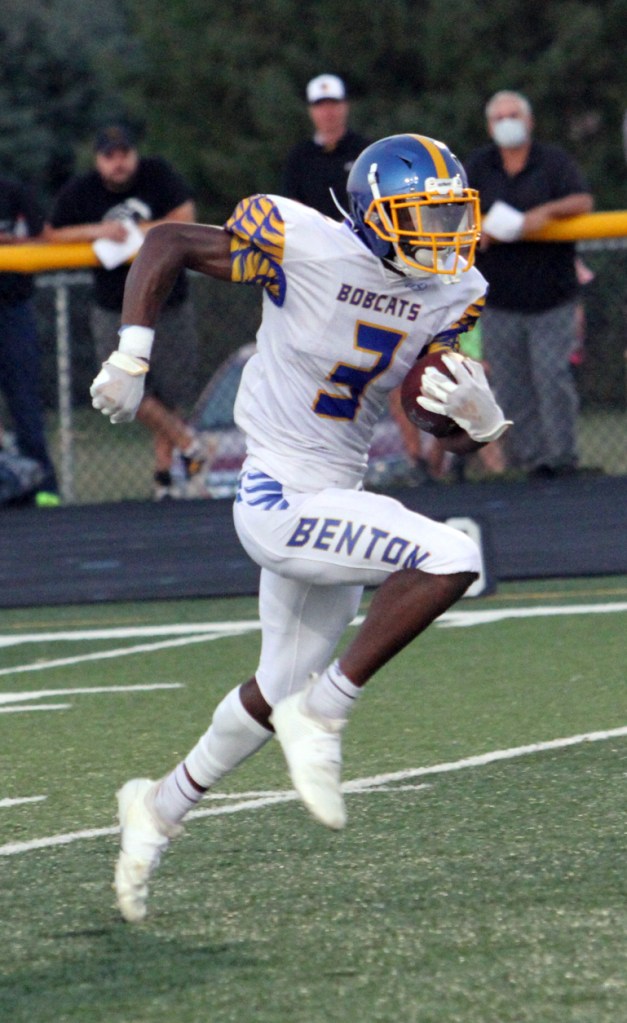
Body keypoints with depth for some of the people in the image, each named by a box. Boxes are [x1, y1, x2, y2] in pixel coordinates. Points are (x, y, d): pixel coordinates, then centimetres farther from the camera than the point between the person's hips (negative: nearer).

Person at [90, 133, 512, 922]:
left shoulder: (450, 295, 3)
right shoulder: (309, 246, -16)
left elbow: (455, 441, 8)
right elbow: (166, 245, -5)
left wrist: (480, 417, -15)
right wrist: (131, 356, -12)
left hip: (336, 501, 8)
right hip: (279, 497, -8)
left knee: (282, 691, 20)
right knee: (450, 559, -26)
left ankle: (163, 806, 43)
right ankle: (323, 713, -11)